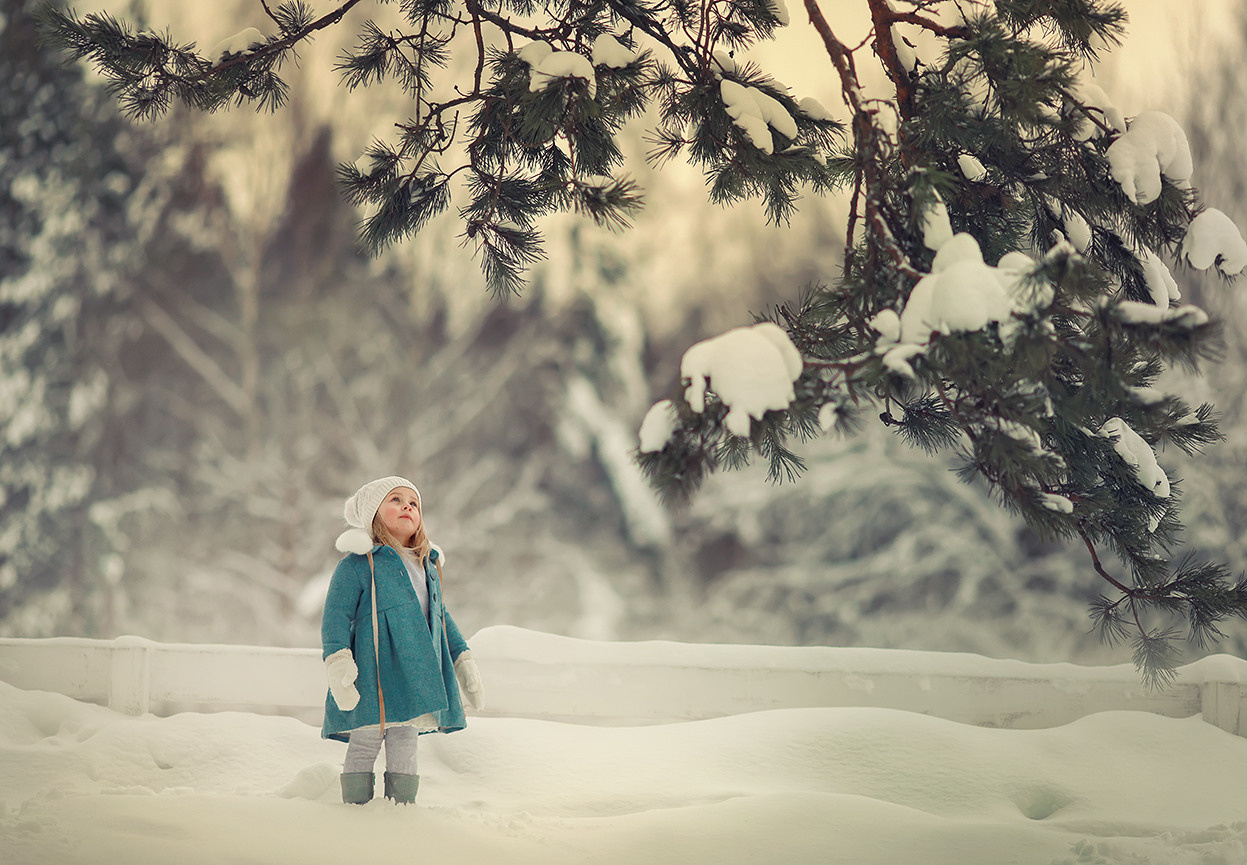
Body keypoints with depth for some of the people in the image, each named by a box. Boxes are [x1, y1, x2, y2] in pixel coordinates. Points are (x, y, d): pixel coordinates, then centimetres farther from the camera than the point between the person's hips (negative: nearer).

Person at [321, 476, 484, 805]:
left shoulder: (429, 567, 21)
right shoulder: (358, 563, -2)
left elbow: (441, 616, 31)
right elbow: (335, 615, -8)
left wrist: (463, 660, 27)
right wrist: (337, 662, -21)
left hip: (416, 677, 6)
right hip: (372, 676, -6)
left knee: (405, 753, 9)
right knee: (364, 747, -3)